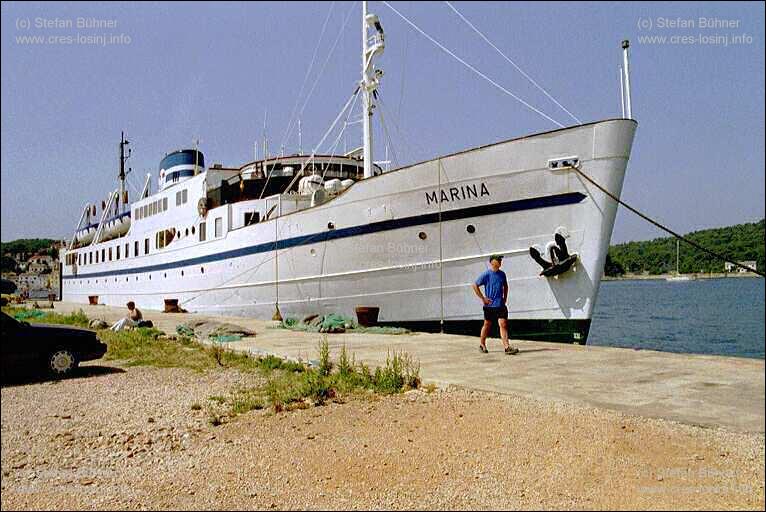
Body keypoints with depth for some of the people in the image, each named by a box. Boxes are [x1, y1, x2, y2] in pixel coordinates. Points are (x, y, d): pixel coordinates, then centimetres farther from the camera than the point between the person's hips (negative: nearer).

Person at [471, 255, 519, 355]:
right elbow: (475, 286, -8)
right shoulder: (486, 274, -9)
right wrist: (483, 298, -10)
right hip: (489, 305, -4)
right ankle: (482, 344, 27)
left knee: (503, 324, -6)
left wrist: (505, 298, 14)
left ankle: (507, 347, -10)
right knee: (487, 325, 10)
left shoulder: (502, 274, 7)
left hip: (500, 305, 4)